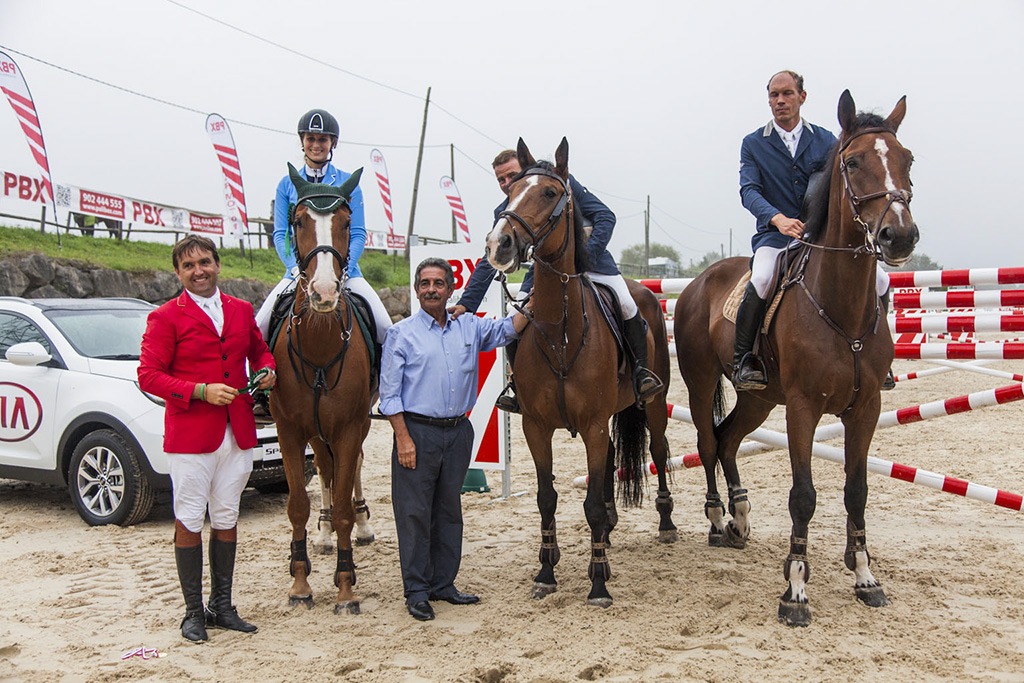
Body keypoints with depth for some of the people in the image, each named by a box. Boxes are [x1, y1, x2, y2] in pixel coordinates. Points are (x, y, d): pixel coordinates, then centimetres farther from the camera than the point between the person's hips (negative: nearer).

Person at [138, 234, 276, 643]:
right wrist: (200, 391, -19)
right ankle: (193, 613, 13)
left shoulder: (241, 311, 10)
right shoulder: (165, 317, -3)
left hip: (238, 433, 5)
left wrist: (267, 371, 1)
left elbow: (259, 350, 24)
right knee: (189, 522, 2)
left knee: (226, 519, 12)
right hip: (189, 435, -4)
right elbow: (148, 376, -8)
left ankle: (222, 606, 24)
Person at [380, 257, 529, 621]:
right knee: (414, 512, 0)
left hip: (458, 431, 5)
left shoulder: (470, 327, 9)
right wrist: (403, 438, -12)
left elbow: (507, 329, 14)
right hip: (418, 431, -4)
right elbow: (390, 393, -5)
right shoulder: (402, 333, -3)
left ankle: (443, 583, 23)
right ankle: (416, 591, 10)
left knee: (449, 510, 12)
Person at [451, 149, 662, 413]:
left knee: (627, 304, -22)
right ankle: (518, 381, 6)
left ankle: (641, 370, -2)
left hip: (589, 258, -2)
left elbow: (605, 216, -11)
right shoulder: (504, 213, -6)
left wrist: (587, 254, -24)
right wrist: (466, 303, -10)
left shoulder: (563, 183, -13)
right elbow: (488, 263, -2)